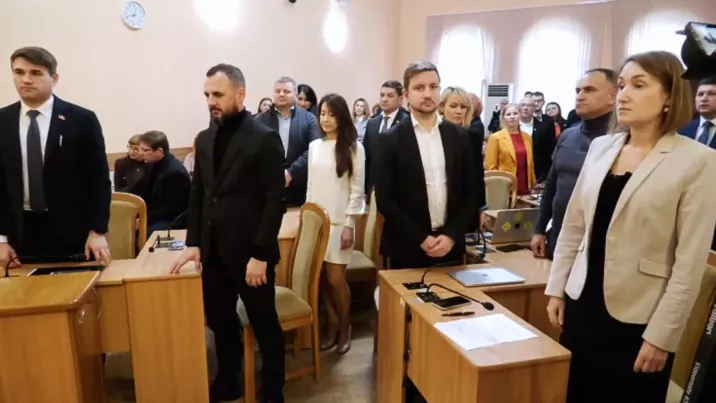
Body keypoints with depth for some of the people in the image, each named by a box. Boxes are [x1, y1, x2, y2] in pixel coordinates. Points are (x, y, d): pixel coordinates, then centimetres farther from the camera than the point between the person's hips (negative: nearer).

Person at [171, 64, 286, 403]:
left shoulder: (264, 139, -11)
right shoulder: (205, 139, 8)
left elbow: (275, 201, -14)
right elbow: (197, 194, 13)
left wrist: (259, 255, -17)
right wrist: (193, 243, 5)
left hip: (249, 253, -6)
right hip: (213, 251, 6)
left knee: (264, 323, 9)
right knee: (219, 320, 18)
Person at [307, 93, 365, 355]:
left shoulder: (354, 148, -5)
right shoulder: (314, 146, 8)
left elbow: (357, 190, -7)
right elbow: (311, 185, 12)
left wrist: (349, 225, -11)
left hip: (339, 221, -4)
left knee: (335, 278, -2)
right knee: (321, 277, 6)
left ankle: (345, 327, 21)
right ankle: (332, 324, 25)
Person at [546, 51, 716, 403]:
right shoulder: (600, 147, 4)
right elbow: (573, 225, 7)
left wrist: (662, 334, -12)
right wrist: (556, 288, 6)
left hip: (637, 319, -4)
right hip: (582, 303, 4)